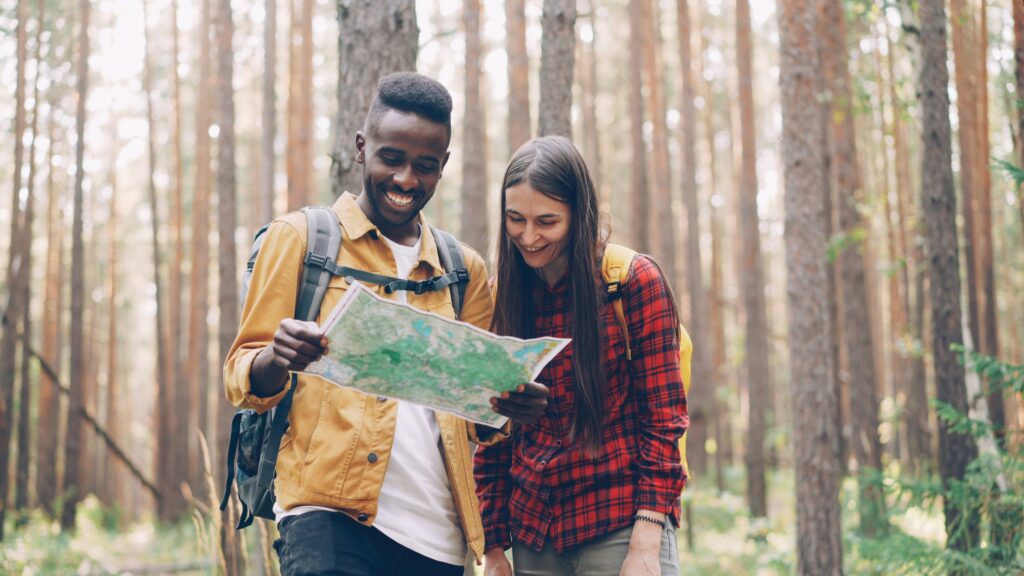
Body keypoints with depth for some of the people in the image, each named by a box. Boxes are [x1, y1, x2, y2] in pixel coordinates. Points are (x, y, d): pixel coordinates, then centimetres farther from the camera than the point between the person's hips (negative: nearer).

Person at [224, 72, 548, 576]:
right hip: (328, 513, -4)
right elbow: (242, 379, 3)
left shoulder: (464, 271, 17)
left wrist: (509, 406, -5)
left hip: (436, 533, 4)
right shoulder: (300, 238, 6)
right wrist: (276, 360, -20)